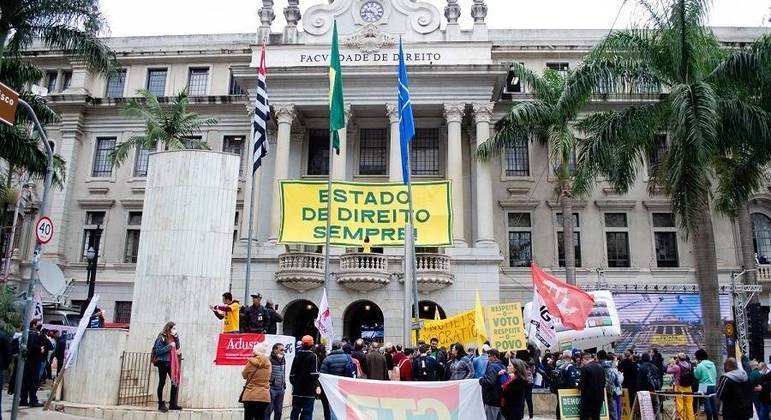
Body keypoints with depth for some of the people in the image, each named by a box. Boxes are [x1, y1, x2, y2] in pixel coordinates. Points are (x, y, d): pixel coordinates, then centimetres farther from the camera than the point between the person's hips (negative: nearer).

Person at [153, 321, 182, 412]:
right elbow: (158, 350, -16)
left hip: (172, 363, 6)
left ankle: (173, 404, 13)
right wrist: (169, 346, -20)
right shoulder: (162, 338, -10)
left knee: (175, 382, 3)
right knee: (162, 383, 3)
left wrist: (178, 352, -6)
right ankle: (161, 405, 12)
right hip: (163, 363, -6)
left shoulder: (174, 338, 9)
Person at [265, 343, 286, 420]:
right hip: (271, 388, -7)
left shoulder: (283, 360, 12)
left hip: (281, 389, 7)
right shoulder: (269, 360, -14)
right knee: (268, 410, -1)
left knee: (278, 411, 13)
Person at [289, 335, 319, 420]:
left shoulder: (297, 356, 6)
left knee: (295, 411, 14)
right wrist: (316, 385, -3)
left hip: (297, 390, 5)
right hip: (309, 390, -5)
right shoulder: (313, 356, -9)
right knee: (307, 413, -3)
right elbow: (314, 373, -16)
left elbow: (292, 373, 7)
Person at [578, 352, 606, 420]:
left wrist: (579, 386, 7)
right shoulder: (601, 367, 7)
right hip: (599, 396, 7)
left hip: (588, 397, -7)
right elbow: (603, 383, 12)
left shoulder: (585, 368, -14)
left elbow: (582, 384, -14)